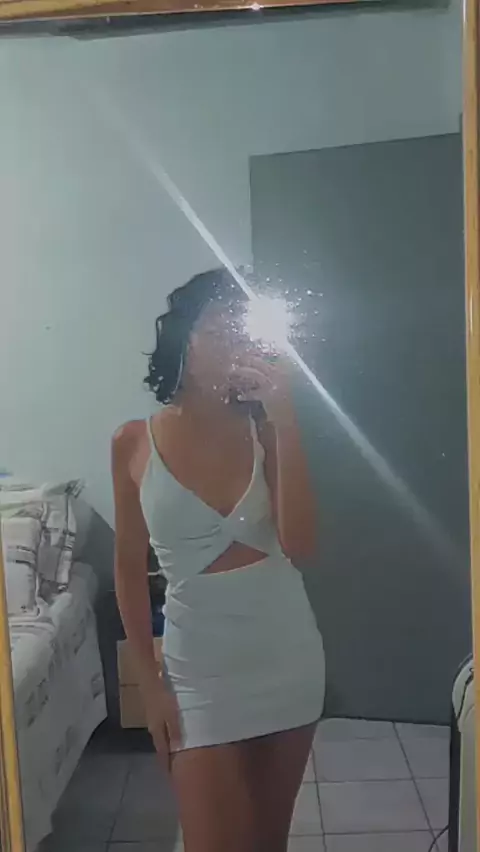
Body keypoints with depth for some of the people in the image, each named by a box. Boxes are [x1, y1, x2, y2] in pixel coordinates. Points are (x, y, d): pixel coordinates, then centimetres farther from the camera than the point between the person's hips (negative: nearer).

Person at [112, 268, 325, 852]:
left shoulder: (264, 430, -6)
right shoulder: (134, 443, -8)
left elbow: (300, 546, -19)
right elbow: (129, 569, -1)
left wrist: (284, 419, -24)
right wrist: (149, 679, -2)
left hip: (286, 655, 2)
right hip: (199, 664, -2)